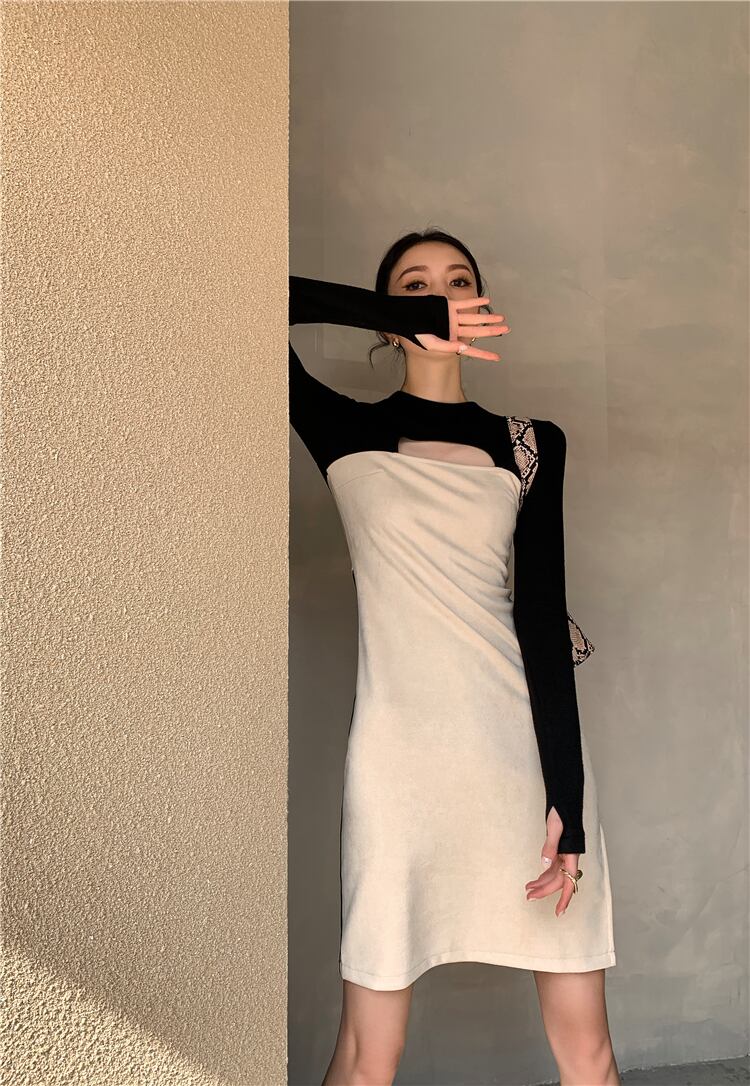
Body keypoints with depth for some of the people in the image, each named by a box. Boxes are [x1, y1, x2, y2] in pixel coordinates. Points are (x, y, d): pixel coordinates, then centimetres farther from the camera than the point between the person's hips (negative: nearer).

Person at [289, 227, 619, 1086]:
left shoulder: (532, 445, 9)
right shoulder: (347, 434, 5)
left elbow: (542, 616, -1)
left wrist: (565, 798, -8)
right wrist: (418, 318, -9)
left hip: (531, 746, 2)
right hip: (402, 750, -2)